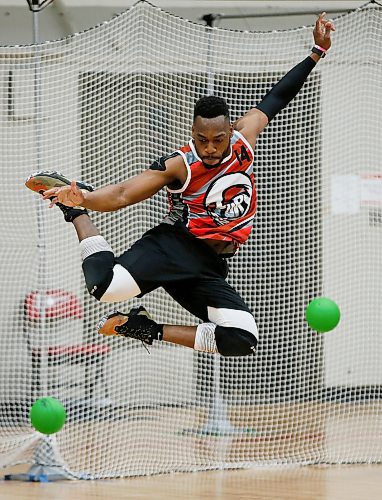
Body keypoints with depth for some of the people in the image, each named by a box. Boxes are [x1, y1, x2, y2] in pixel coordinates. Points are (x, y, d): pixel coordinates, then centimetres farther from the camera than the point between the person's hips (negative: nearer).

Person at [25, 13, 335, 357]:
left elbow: (275, 99, 17)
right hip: (173, 246, -5)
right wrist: (83, 200, -38)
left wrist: (317, 53, 17)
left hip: (209, 268, 5)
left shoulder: (243, 139, 4)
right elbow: (122, 195, -17)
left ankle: (152, 330, 1)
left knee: (243, 341, -18)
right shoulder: (180, 166, -10)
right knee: (106, 286, -31)